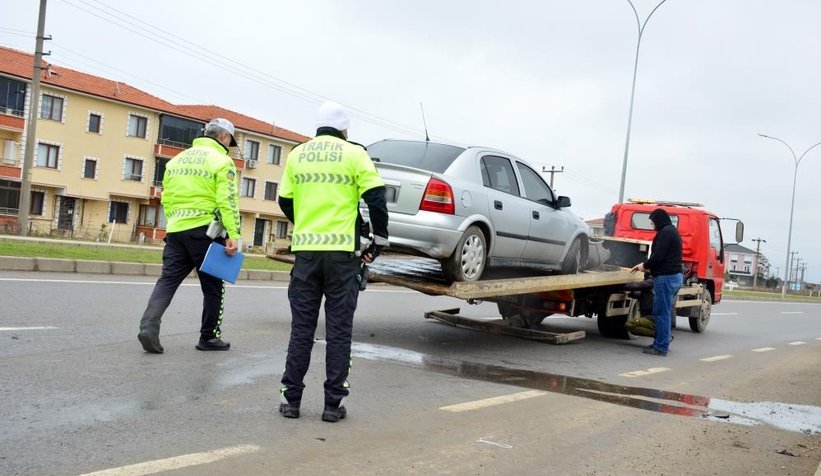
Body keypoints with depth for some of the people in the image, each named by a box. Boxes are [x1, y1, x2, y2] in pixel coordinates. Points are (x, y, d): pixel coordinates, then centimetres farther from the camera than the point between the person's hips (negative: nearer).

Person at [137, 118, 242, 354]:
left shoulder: (178, 159, 17)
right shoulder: (222, 161, -4)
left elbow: (166, 198, 18)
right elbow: (227, 201, -14)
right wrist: (233, 234, -17)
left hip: (175, 230, 6)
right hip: (204, 231, -6)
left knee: (168, 279, 4)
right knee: (213, 286, 7)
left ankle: (149, 326, -15)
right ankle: (209, 337, 15)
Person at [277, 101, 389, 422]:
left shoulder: (297, 155, 10)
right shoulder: (354, 154, 0)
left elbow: (285, 200, 15)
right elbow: (376, 198, -6)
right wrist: (379, 240, 5)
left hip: (305, 251, 3)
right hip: (342, 252, -3)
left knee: (302, 327, 10)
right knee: (339, 329, 4)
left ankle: (291, 399, 13)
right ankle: (333, 404, 7)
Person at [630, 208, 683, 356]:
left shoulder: (665, 232, -13)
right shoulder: (672, 231, 19)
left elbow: (658, 256, -20)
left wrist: (645, 266, -3)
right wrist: (645, 265, 19)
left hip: (666, 277, -10)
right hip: (675, 275, 10)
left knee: (661, 313, -6)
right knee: (663, 312, 15)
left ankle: (661, 347, -3)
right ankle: (660, 343, 20)